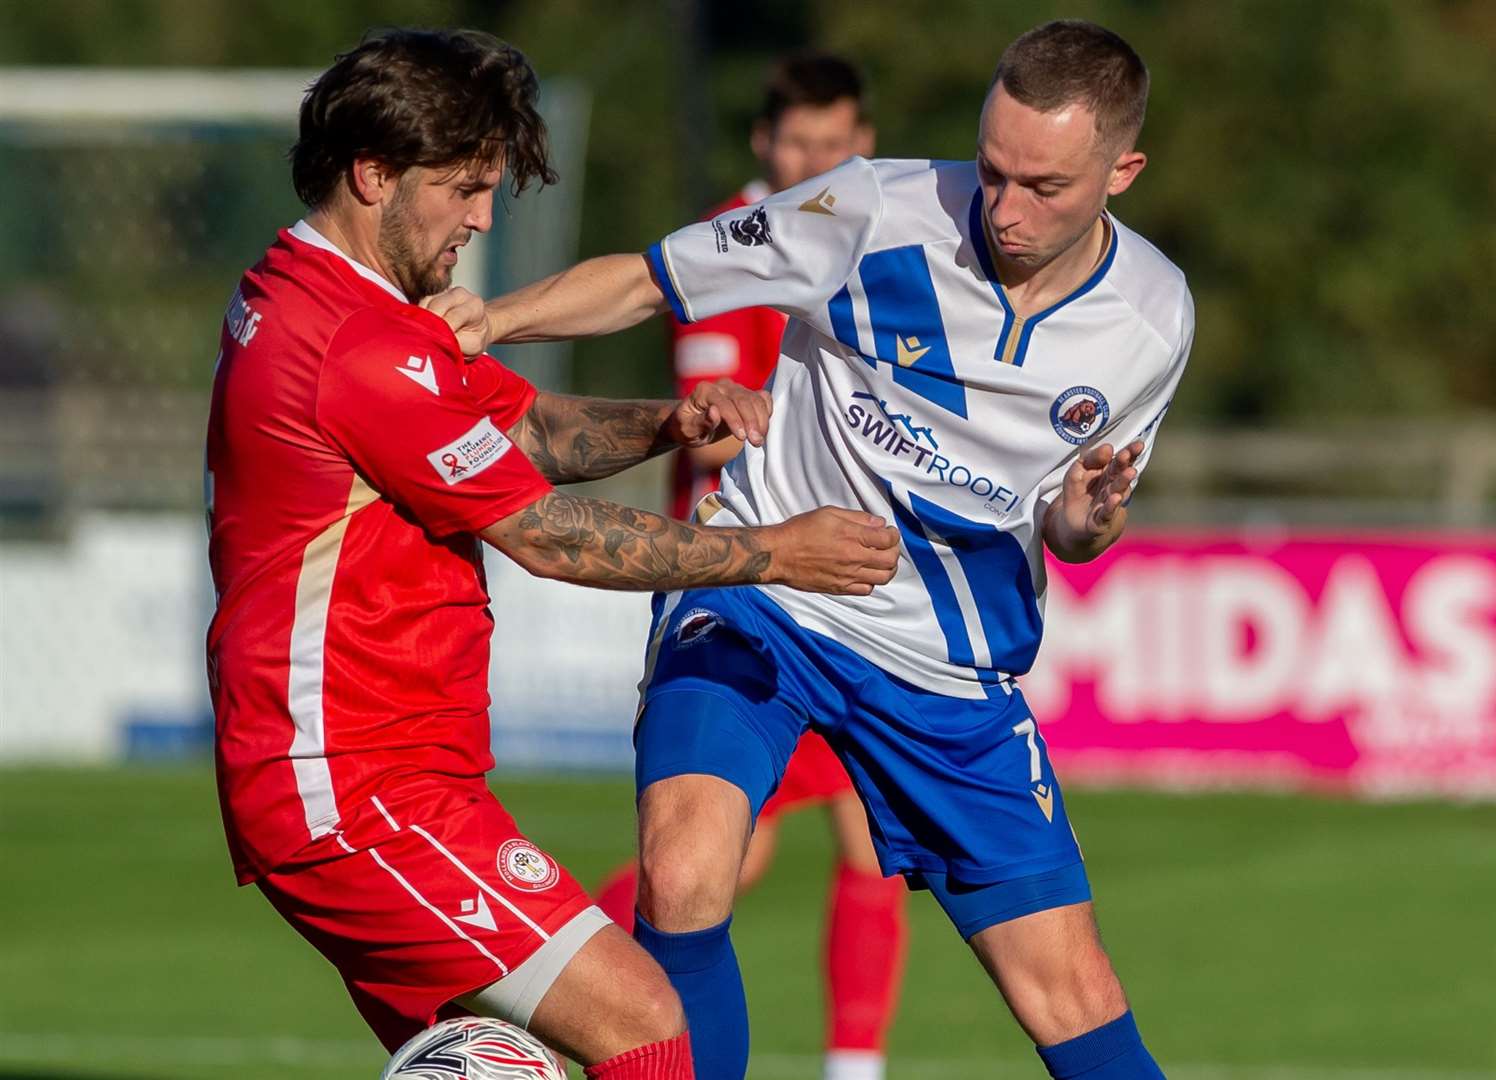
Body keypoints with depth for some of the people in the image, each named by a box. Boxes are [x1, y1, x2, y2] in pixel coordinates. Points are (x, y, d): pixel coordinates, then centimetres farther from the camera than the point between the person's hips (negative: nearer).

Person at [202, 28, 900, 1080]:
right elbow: (552, 538, -13)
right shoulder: (360, 352, -18)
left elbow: (534, 427, 17)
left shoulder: (288, 298, 14)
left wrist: (666, 423, -4)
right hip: (360, 795, -11)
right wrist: (773, 555, -6)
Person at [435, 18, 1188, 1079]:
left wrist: (1089, 517, -14)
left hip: (947, 667, 3)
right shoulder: (880, 214, -16)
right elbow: (648, 279, -7)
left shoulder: (1152, 321, -6)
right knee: (685, 878, -29)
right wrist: (493, 317, -25)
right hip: (756, 595, -2)